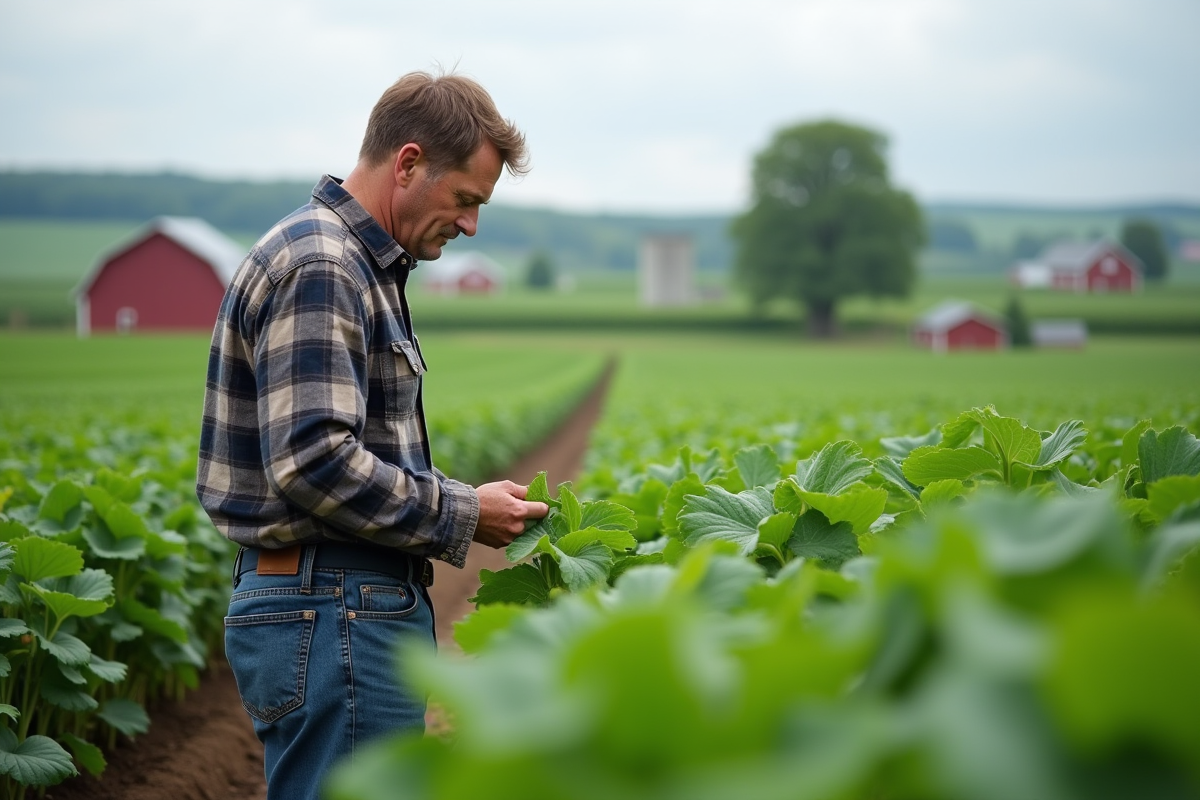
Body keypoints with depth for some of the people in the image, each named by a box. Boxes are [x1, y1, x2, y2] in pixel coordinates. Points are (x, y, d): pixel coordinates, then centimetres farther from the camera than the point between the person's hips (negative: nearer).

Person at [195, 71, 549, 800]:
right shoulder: (317, 267, -16)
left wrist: (454, 505, 13)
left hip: (354, 608, 11)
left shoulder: (359, 265, 18)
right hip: (333, 619, -11)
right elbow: (313, 462, -24)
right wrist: (462, 516, -15)